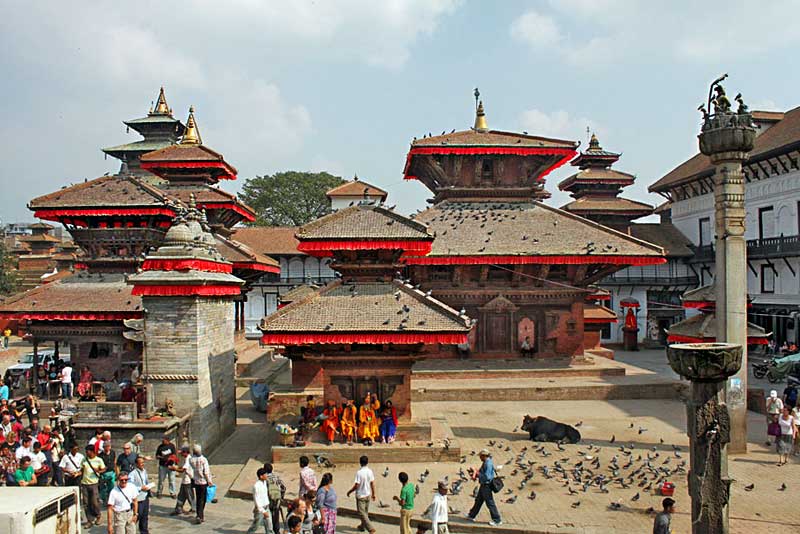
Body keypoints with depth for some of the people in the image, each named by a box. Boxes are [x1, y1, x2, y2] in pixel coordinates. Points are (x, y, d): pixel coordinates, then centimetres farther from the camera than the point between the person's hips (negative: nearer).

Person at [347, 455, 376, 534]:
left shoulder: (359, 472, -22)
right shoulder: (370, 471, -3)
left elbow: (356, 485, -19)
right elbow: (372, 483, 3)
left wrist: (349, 492, -4)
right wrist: (373, 494, 16)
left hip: (360, 496, -7)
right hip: (368, 495, 7)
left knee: (362, 513, -1)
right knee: (365, 512, 22)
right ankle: (362, 526, 38)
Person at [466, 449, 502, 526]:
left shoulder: (488, 464, -24)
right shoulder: (485, 462, 8)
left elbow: (486, 477, -28)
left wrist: (477, 474, -17)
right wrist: (476, 474, 3)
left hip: (486, 486, -10)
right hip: (483, 485, 10)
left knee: (490, 503, -1)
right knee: (478, 500, 20)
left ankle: (497, 520, 8)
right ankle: (472, 515, 33)